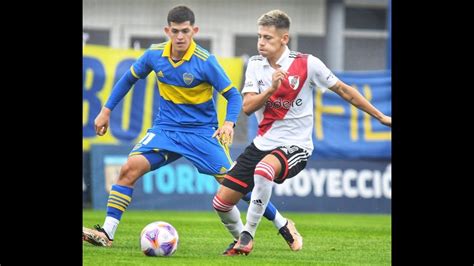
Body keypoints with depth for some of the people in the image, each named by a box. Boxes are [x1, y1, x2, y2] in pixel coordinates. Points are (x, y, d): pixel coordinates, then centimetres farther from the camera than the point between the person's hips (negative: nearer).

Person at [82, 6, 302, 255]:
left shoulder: (205, 62, -17)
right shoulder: (154, 55, -6)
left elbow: (233, 95, -10)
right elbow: (129, 78, 13)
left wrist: (229, 123, -28)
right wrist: (106, 110, 11)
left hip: (202, 131, -3)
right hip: (165, 128, 3)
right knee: (130, 168, -18)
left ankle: (282, 224, 8)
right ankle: (107, 233, -14)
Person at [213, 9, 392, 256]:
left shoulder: (307, 64, -9)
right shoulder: (255, 64, 2)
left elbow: (343, 90, 1)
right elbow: (247, 107, -6)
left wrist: (381, 117, 5)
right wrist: (271, 89, -25)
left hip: (294, 146, -5)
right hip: (262, 143, 5)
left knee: (263, 169, -39)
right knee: (222, 201, -3)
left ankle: (248, 235, -23)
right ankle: (241, 239, 28)